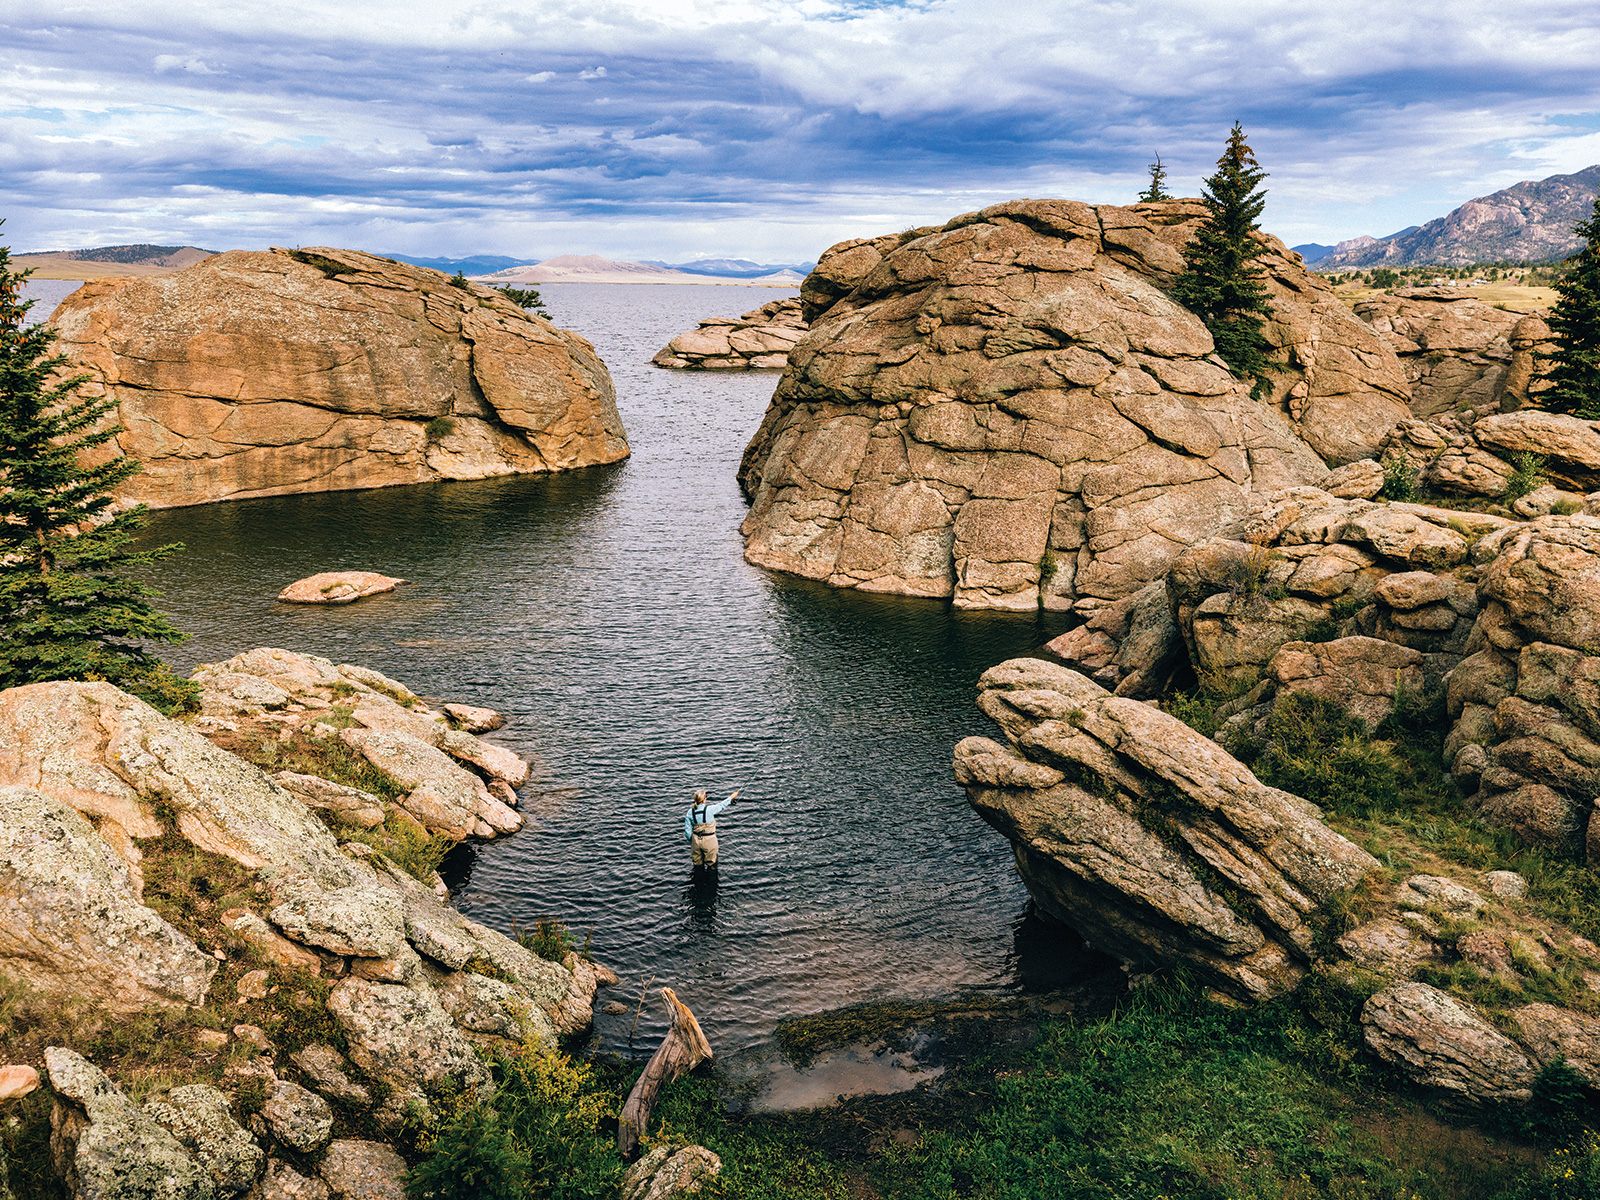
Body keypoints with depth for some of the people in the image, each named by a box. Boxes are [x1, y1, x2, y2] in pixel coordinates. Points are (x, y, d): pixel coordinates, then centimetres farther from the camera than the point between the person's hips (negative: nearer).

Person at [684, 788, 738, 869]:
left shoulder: (690, 813, -6)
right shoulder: (709, 809, -17)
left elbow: (688, 831, -2)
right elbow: (721, 805, 0)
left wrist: (691, 841, 15)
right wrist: (732, 797, 16)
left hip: (696, 841, 4)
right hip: (709, 841, -4)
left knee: (697, 863, 18)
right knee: (711, 864, 12)